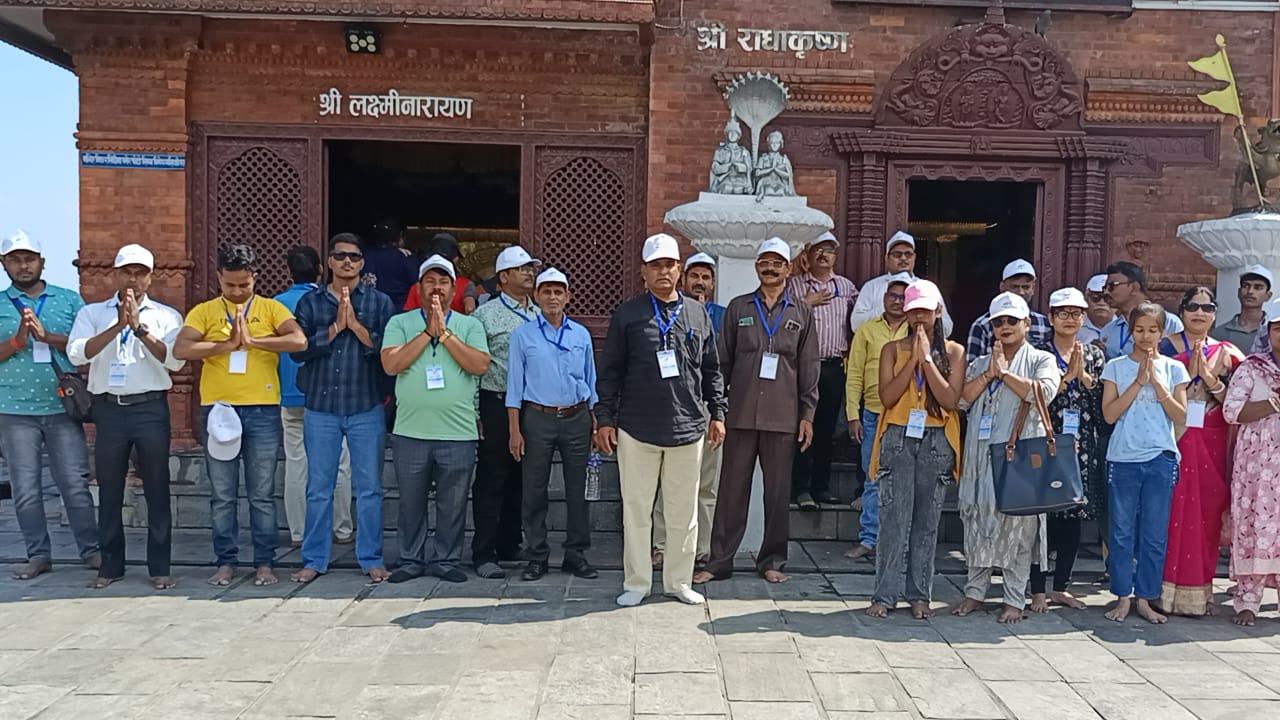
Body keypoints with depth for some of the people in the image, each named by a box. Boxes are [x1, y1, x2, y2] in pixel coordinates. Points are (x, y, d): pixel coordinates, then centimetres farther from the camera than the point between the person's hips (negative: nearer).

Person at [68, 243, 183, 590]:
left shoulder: (166, 316, 6)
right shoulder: (92, 313, 9)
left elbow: (175, 360, -8)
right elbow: (76, 353, -7)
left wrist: (140, 328, -15)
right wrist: (117, 326, -16)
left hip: (151, 408, -1)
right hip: (108, 408, 1)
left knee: (157, 489, 2)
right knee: (109, 490, 9)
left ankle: (159, 567, 10)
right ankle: (111, 564, 21)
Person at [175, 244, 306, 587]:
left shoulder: (271, 308, 4)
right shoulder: (204, 312, 6)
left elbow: (299, 341, -12)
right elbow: (180, 349, -8)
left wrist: (252, 340, -17)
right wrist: (226, 345, -16)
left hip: (262, 410, -1)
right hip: (218, 409, 1)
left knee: (262, 494, 6)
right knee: (222, 495, 8)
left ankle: (264, 563, 14)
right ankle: (226, 562, 18)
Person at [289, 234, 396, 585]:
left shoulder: (379, 302, 4)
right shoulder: (311, 302, 7)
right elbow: (298, 349, -4)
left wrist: (356, 325, -13)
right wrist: (336, 327, -10)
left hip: (367, 408, -1)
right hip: (321, 408, 1)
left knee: (369, 488, 5)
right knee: (319, 489, 8)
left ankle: (371, 559, 16)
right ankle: (314, 560, 18)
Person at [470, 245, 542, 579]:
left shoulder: (540, 315, 13)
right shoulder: (486, 315, -3)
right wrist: (474, 412, -11)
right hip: (498, 404, -6)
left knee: (521, 480, 12)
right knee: (492, 481, -1)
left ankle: (509, 545, 24)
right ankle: (484, 554, 7)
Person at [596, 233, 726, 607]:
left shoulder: (698, 314, 9)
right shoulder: (627, 314, 2)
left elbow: (711, 371, 14)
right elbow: (610, 372, 2)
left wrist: (717, 413, 10)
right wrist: (605, 418, -2)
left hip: (688, 428, 2)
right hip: (637, 429, -2)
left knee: (684, 510, 8)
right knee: (637, 508, 6)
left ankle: (678, 580, 22)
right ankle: (637, 582, 18)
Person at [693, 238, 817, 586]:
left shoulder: (802, 313, 8)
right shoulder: (738, 307, 8)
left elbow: (809, 369, 7)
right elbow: (723, 361, 7)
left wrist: (807, 414, 2)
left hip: (783, 416, 0)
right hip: (741, 414, 0)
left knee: (778, 491, 7)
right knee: (732, 488, 4)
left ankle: (772, 560, 19)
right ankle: (720, 561, 11)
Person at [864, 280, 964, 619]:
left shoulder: (953, 351, 6)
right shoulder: (892, 349, 7)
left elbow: (951, 400, -6)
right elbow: (887, 396, -6)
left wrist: (927, 359, -10)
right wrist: (913, 359, -9)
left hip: (937, 441, 1)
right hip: (899, 438, 0)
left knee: (927, 520, 4)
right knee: (895, 518, -5)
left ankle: (919, 594, 13)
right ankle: (886, 594, 0)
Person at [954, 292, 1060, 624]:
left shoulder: (1041, 360, 7)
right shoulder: (980, 363, 17)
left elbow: (1044, 391, -14)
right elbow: (962, 399, 2)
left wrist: (1003, 373, -10)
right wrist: (989, 374, -8)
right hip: (982, 456, 4)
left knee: (1018, 524, -3)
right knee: (978, 520, 6)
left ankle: (1015, 600, 6)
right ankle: (975, 592, 16)